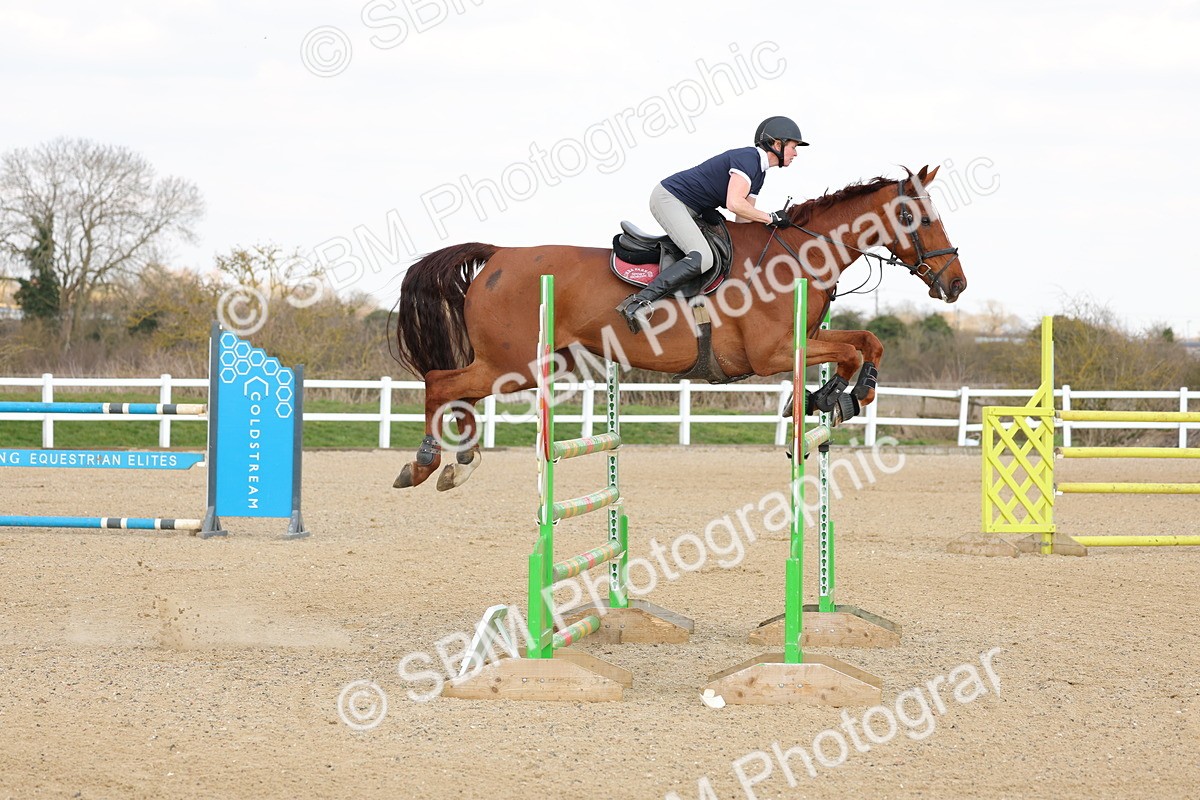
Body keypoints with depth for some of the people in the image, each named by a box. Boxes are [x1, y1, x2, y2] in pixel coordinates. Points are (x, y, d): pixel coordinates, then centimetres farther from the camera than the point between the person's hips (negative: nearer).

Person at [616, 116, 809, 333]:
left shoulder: (759, 172, 14)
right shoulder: (748, 159, -17)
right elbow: (734, 203, -29)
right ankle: (639, 301, -32)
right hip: (669, 198, -11)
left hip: (690, 210, 11)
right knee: (702, 258, -26)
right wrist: (770, 218, -19)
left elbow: (743, 220, 15)